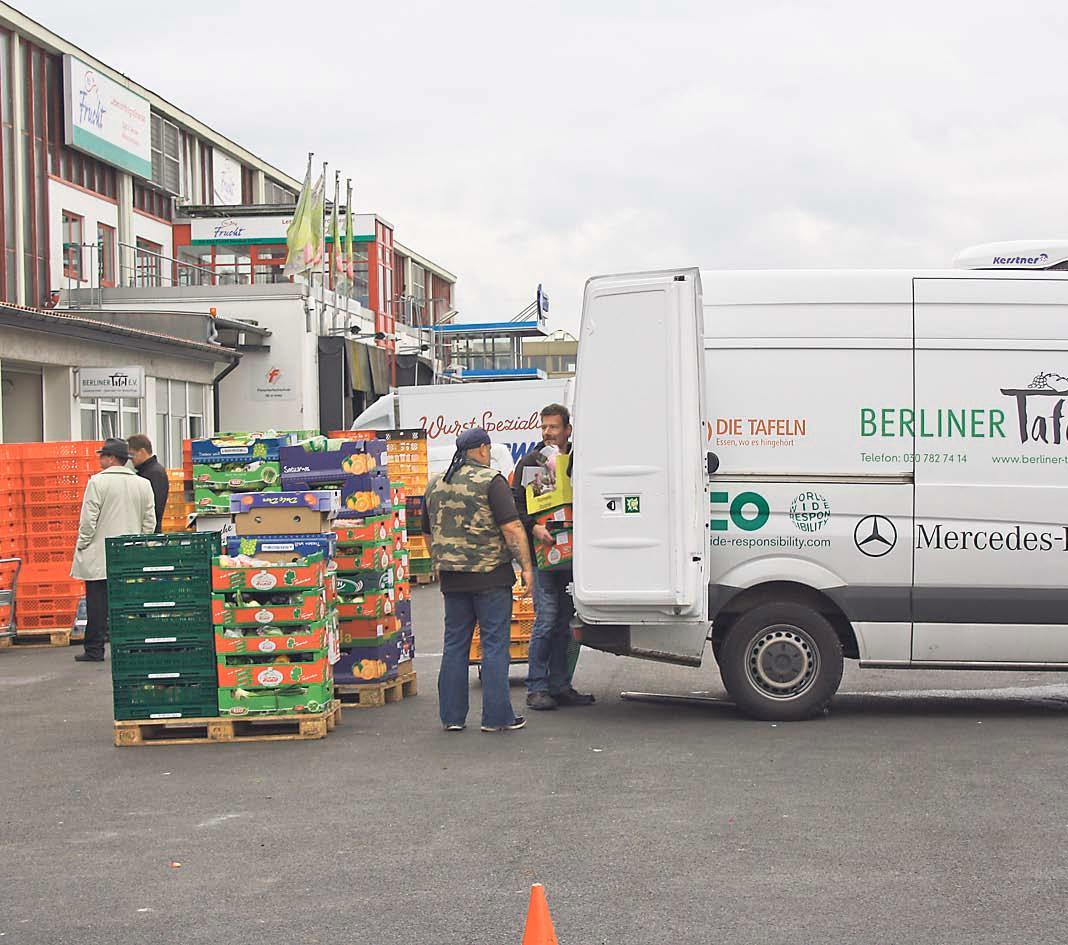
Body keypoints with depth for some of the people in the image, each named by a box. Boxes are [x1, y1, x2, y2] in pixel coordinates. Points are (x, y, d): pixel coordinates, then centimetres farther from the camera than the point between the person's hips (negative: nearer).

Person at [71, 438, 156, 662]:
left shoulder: (98, 482, -10)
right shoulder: (143, 484, 5)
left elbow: (88, 519, -11)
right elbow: (150, 521, 7)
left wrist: (82, 545, 0)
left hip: (100, 556, -4)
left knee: (97, 603, 1)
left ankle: (94, 650, 3)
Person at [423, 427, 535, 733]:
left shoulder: (435, 485, 12)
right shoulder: (491, 481, -8)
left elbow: (429, 533, 20)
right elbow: (511, 528, -15)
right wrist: (526, 566, -10)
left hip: (452, 579, 6)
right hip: (490, 575, -6)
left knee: (454, 644, 11)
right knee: (495, 644, -1)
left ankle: (452, 716, 13)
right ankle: (497, 716, -1)